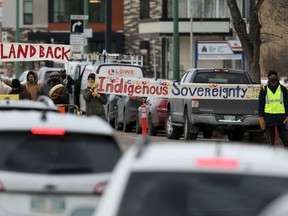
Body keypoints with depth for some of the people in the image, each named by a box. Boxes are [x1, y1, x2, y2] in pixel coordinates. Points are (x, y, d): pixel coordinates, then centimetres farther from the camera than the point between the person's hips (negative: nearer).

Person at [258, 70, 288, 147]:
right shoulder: (264, 90, 6)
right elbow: (260, 105, 6)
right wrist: (261, 118, -3)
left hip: (281, 118, 0)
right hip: (268, 118, 1)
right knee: (270, 141, 5)